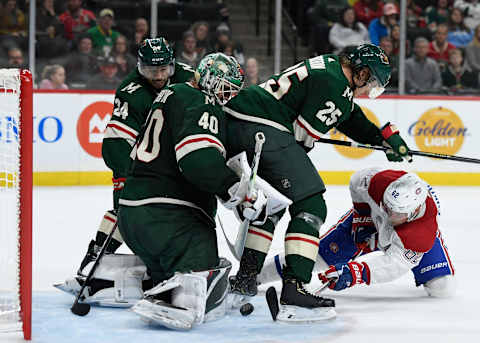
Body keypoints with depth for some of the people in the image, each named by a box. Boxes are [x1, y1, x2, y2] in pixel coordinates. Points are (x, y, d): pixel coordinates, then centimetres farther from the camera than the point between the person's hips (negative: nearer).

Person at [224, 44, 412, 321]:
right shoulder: (334, 85, -9)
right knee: (310, 206, -6)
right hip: (263, 129, -11)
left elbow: (353, 118, 34)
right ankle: (294, 287, -15)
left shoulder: (329, 66, 23)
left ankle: (245, 279, 26)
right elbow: (302, 133, -10)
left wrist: (386, 136, 28)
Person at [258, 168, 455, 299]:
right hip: (371, 216, 1)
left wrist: (356, 272, -61)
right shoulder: (379, 181, -39)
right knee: (322, 255, -10)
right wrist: (361, 217, -12)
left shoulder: (426, 229, -45)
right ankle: (255, 275, 5)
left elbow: (393, 264, -48)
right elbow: (357, 183, -14)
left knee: (443, 288, -16)